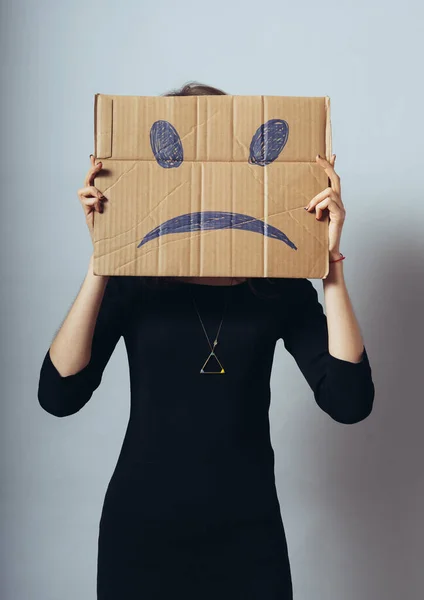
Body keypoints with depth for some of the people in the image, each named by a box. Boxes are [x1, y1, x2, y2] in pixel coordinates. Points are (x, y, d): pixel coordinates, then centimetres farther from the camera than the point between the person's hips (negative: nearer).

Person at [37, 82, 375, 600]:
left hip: (246, 529, 1)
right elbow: (59, 395, -17)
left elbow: (349, 401, -16)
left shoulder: (278, 282, -6)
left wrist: (330, 262, -19)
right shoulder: (131, 277, -7)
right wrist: (100, 261, -22)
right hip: (141, 524, 0)